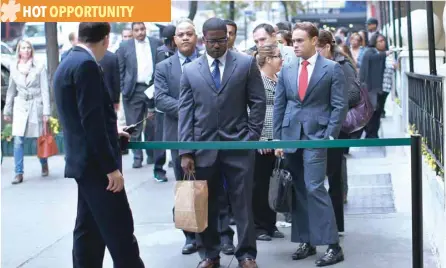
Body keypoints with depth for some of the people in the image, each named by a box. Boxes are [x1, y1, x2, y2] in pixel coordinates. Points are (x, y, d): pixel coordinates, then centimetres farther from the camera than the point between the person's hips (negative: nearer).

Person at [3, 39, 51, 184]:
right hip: (20, 106, 2)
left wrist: (46, 111, -9)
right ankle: (19, 173, -2)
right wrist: (7, 111, 14)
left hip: (36, 106, -2)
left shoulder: (39, 67, -3)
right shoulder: (14, 68, 6)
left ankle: (44, 165, 32)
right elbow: (11, 90, 13)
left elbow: (45, 90, -4)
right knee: (18, 141, -6)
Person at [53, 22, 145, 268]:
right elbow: (92, 121, -21)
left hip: (84, 161, 10)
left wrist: (112, 134, 34)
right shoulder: (86, 65, -16)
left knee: (89, 231, 13)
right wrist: (111, 167, -19)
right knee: (120, 232, -7)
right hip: (95, 164, -10)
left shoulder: (67, 64, 14)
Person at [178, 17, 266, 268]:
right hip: (203, 146, 2)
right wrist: (186, 151, -4)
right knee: (206, 205, 8)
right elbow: (185, 112, 3)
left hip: (238, 145, -1)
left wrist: (252, 137, -5)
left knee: (243, 202, 4)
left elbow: (258, 102, 3)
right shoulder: (190, 70, 6)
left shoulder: (246, 63, 2)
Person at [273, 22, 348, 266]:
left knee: (315, 188, -12)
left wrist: (329, 137, -11)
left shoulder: (332, 69, -1)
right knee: (299, 191, 7)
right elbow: (279, 106, 12)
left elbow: (340, 105, -3)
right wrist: (277, 139, 6)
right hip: (290, 136, 5)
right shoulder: (287, 70, 11)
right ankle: (306, 242, 14)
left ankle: (333, 246, -6)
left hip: (316, 136, -5)